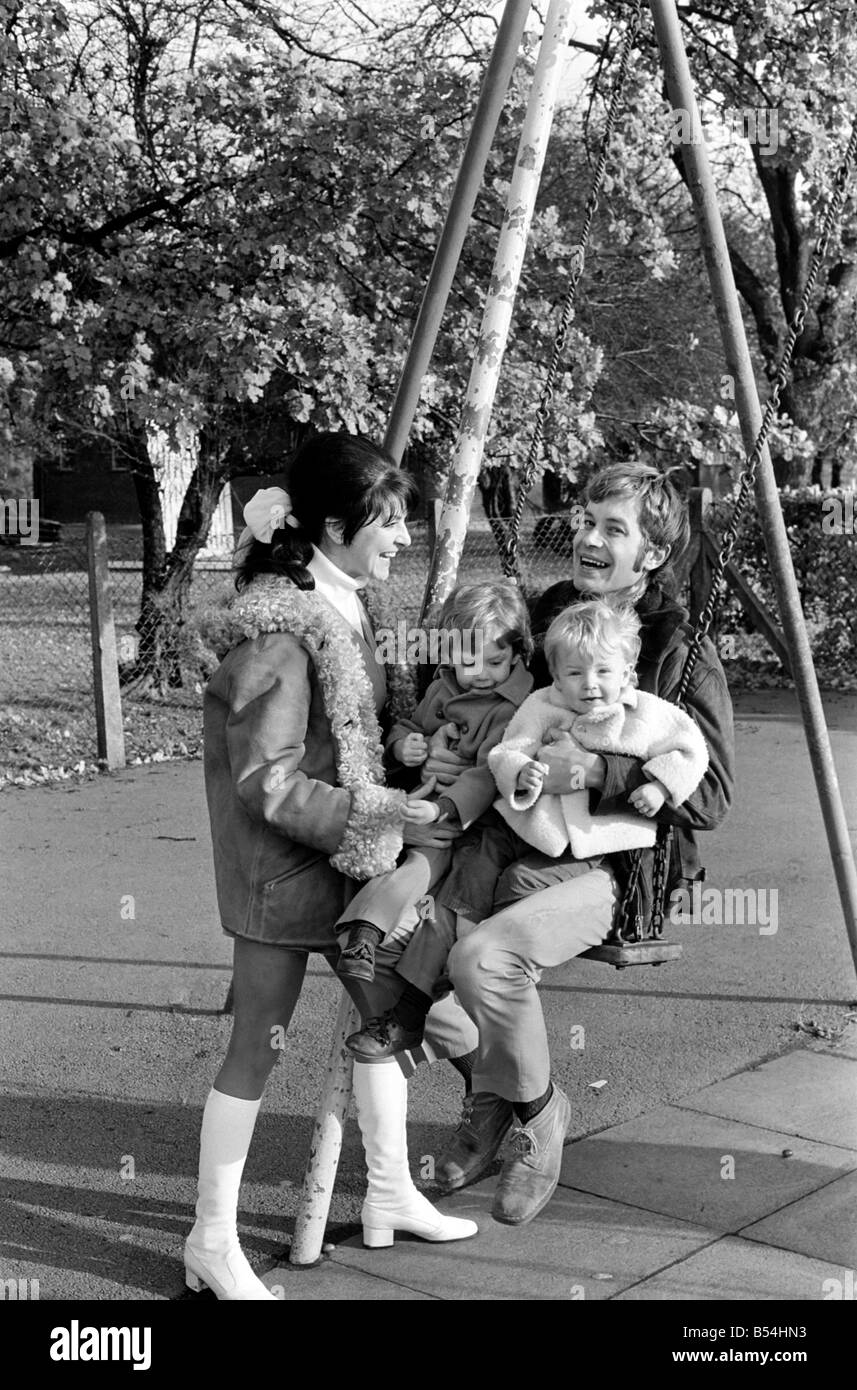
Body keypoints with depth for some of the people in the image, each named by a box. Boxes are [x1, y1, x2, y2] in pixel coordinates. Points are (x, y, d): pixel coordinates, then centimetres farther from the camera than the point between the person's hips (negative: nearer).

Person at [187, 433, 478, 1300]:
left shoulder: (336, 604, 5)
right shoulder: (278, 630, -23)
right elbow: (270, 786, -23)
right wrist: (388, 818, -23)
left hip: (338, 852, 9)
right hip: (279, 865, -9)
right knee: (258, 1047, 1)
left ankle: (390, 1196, 30)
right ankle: (212, 1243, 16)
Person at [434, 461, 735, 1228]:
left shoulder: (683, 654, -7)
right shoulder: (540, 617, 8)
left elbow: (711, 794, -12)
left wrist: (597, 771, -24)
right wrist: (434, 754, -5)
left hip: (617, 867, -6)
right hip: (520, 848, 6)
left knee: (483, 957, -30)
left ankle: (538, 1112, 2)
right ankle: (489, 1100, 12)